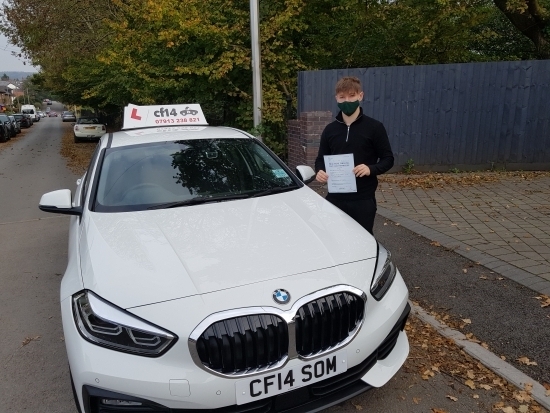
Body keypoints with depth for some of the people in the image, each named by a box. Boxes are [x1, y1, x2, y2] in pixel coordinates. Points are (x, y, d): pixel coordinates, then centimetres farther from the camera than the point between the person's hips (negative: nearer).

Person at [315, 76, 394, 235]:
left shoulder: (374, 127, -3)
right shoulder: (330, 129, 7)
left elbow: (388, 159, -1)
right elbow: (321, 158, 14)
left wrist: (371, 169, -21)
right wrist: (320, 171, -9)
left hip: (363, 199, -2)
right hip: (335, 198, 3)